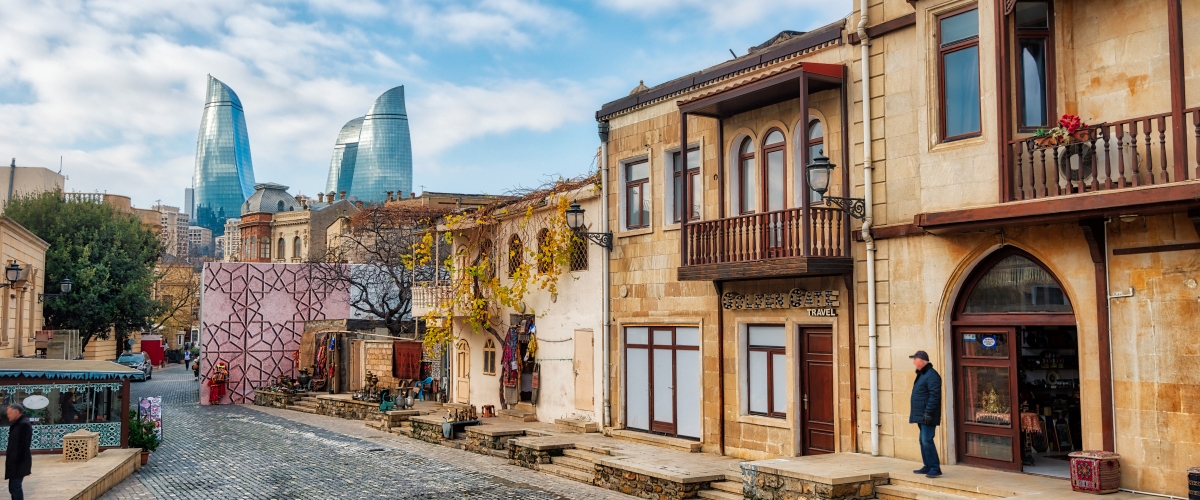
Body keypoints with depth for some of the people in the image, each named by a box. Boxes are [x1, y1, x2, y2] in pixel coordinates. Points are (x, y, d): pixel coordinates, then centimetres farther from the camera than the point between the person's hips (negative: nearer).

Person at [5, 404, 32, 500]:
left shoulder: (24, 424, -16)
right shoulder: (17, 424, 14)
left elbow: (23, 445, -21)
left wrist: (17, 461, -21)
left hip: (19, 463, -10)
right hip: (15, 462, 10)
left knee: (15, 487, -7)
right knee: (14, 487, 13)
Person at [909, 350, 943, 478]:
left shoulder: (931, 375, -14)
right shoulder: (921, 374, 18)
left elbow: (934, 396, -21)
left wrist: (928, 413, -24)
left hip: (927, 416, -10)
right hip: (921, 415, 10)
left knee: (927, 441, -12)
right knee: (923, 441, 13)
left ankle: (935, 468, -9)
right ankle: (928, 467, 19)